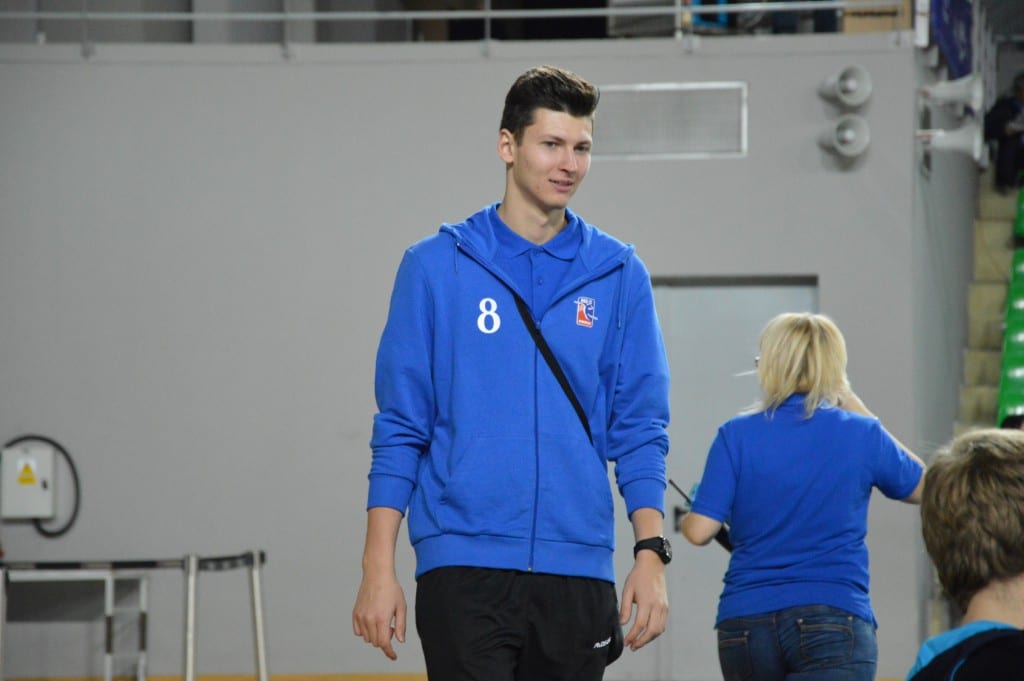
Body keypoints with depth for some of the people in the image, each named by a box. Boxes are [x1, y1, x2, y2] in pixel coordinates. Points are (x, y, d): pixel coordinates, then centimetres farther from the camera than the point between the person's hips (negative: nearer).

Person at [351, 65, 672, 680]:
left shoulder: (619, 276, 8)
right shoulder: (436, 267, 2)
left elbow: (640, 430, 8)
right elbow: (399, 429, 2)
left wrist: (652, 554, -4)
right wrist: (379, 567, -5)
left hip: (578, 571, 3)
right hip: (464, 566, -2)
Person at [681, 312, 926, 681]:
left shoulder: (737, 435, 1)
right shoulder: (860, 434, 3)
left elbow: (699, 531, -3)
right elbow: (922, 487, 22)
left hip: (744, 625, 2)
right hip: (833, 619, -2)